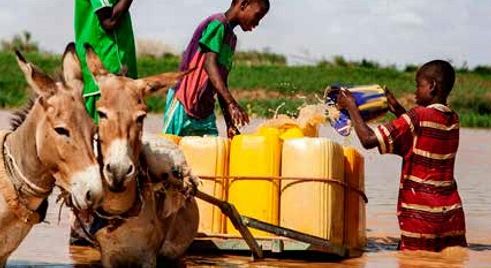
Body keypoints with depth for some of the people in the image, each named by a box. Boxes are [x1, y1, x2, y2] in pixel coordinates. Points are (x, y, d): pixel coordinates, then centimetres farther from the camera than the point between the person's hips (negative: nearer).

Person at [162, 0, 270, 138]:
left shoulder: (231, 38, 17)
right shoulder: (218, 24, -9)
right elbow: (209, 64, -21)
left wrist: (229, 123, 11)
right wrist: (231, 103, -31)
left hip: (205, 110, 9)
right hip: (183, 105, -9)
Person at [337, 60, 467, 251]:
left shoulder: (418, 116, -12)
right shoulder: (453, 119, 9)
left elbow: (368, 140, -13)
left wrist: (351, 107, 0)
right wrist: (397, 109, 24)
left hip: (420, 212, -6)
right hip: (452, 210, 6)